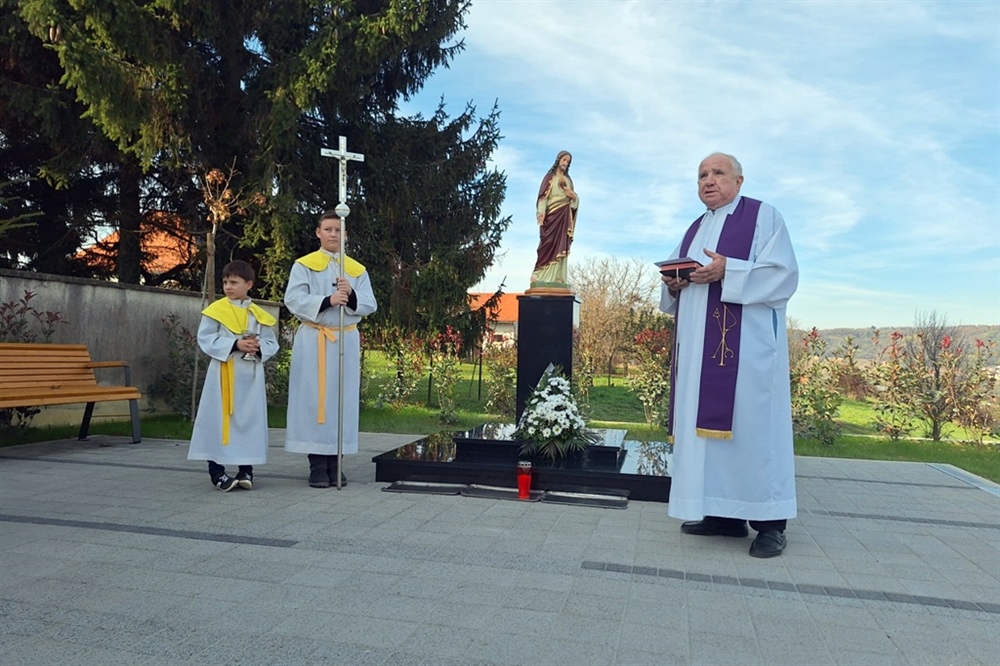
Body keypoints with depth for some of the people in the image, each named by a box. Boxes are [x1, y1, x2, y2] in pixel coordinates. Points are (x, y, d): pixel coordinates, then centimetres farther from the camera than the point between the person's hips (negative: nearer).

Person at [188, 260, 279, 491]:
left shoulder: (259, 315, 7)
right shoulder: (215, 310, -1)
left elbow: (272, 344, 8)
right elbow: (206, 339, -8)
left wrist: (259, 347, -14)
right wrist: (235, 345, -18)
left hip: (251, 375, 3)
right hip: (223, 372, -3)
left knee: (250, 420, 7)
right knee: (219, 420, -1)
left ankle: (246, 470, 17)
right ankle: (216, 472, 9)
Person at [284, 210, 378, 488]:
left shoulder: (357, 269, 12)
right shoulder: (303, 265, 4)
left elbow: (370, 305, 3)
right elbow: (293, 300, -9)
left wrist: (351, 296, -17)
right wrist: (327, 301, -22)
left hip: (347, 341, 3)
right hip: (313, 341, -3)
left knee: (342, 400, 3)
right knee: (314, 399, -3)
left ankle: (334, 462, 10)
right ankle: (317, 465, 1)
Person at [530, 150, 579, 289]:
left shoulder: (568, 180, 21)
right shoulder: (550, 177, 7)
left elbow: (575, 199, 20)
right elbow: (543, 196, -5)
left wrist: (573, 195, -4)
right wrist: (541, 213, -20)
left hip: (564, 216, 5)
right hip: (552, 214, -5)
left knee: (561, 246, -2)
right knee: (549, 245, -11)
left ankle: (557, 278, -4)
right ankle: (543, 278, -13)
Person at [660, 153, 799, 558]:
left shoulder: (764, 216, 2)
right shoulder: (695, 229, 22)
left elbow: (783, 275, -9)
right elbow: (679, 290, 21)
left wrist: (728, 272, -20)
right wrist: (674, 284, -2)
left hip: (745, 342, -7)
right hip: (700, 344, 7)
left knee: (750, 422, -9)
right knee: (706, 421, 4)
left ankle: (769, 521, -1)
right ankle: (723, 513, 11)